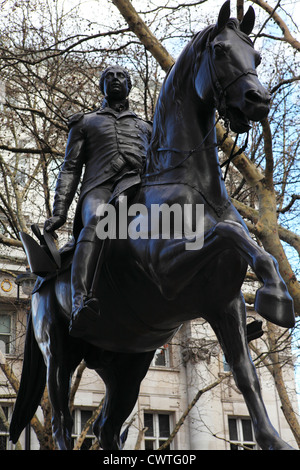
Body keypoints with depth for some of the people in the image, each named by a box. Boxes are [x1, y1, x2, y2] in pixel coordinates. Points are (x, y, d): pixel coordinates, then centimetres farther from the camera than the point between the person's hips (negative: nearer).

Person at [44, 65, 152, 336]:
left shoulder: (145, 128, 38)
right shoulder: (85, 123, 31)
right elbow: (71, 169, 20)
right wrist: (59, 211, 4)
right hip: (100, 187, -3)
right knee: (97, 221, -40)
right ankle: (79, 307, -56)